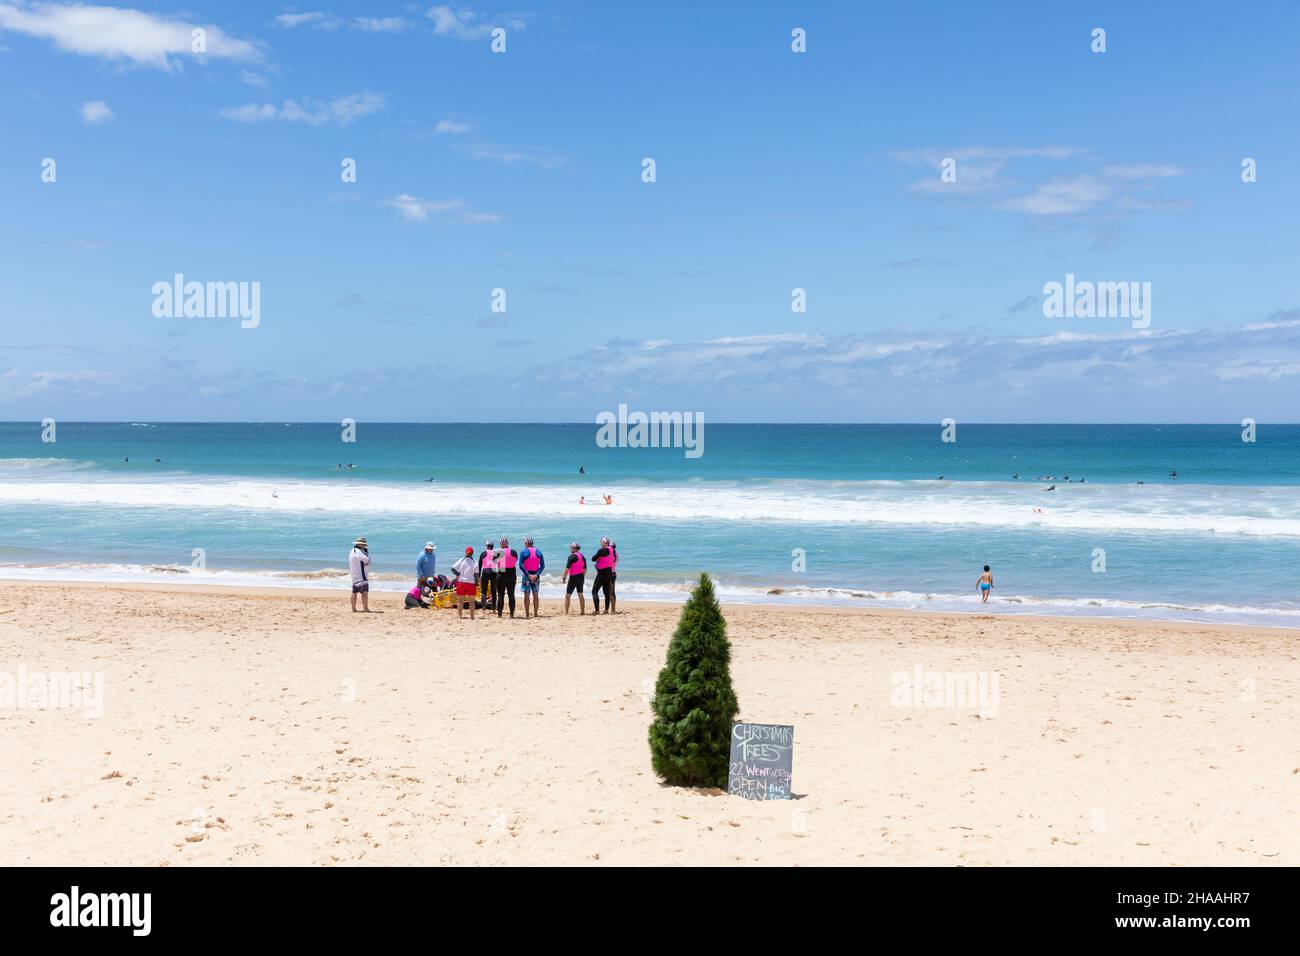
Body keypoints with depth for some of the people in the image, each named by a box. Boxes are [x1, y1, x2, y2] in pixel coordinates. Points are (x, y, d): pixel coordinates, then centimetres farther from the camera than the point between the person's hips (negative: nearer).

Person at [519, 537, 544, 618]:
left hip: (527, 575, -3)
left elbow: (520, 565, -13)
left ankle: (526, 613, 4)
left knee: (526, 595, 4)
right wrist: (536, 575, -10)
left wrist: (527, 574, -14)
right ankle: (535, 613, 10)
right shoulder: (539, 552, 5)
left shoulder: (524, 552, -5)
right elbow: (543, 566, -2)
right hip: (536, 576, 3)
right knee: (535, 595, 9)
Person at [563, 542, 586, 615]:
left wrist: (564, 578, -11)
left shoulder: (572, 556, -13)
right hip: (581, 577, 7)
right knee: (580, 595, 14)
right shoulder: (582, 556, 9)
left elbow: (567, 568, -17)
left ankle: (566, 612, -4)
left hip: (573, 577, -7)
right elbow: (585, 569, 14)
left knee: (567, 595, 0)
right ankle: (582, 611, 16)